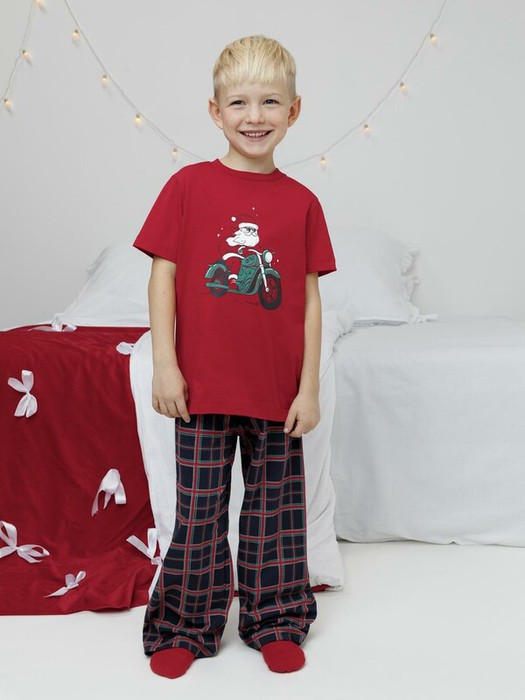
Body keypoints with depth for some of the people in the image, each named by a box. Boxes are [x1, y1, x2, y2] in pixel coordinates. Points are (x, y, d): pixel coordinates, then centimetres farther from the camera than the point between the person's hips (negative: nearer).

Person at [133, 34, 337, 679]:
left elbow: (310, 298, 3)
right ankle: (186, 626, 27)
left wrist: (309, 386, 0)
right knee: (200, 511, 8)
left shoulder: (301, 202, 2)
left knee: (275, 509, 12)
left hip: (277, 392, 2)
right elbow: (163, 275, -1)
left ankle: (276, 622, 31)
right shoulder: (189, 186, -1)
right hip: (203, 386, -1)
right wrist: (164, 364, -8)